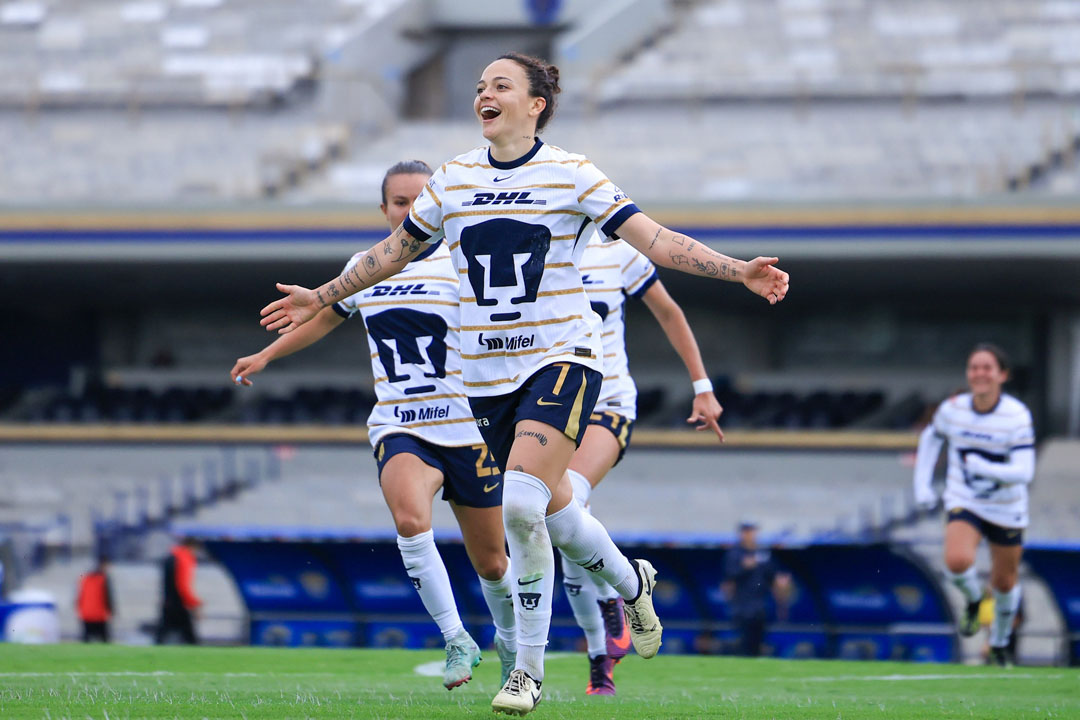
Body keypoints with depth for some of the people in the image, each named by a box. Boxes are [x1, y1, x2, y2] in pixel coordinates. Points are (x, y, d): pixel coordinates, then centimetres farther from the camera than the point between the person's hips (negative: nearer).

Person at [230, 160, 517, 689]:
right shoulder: (364, 269, 7)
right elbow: (327, 317, 26)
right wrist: (265, 355, 29)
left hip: (468, 431, -1)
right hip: (399, 431, 1)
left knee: (491, 564, 8)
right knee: (409, 517, -31)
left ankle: (509, 639, 40)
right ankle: (457, 641, -18)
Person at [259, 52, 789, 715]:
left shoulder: (571, 175, -6)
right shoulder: (453, 179, 7)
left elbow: (657, 241, -9)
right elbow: (395, 251, 21)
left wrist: (740, 272, -19)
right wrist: (322, 298, 24)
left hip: (562, 358, -5)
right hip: (488, 373, 5)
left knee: (520, 503, -21)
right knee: (553, 509, 9)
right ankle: (630, 580, 41)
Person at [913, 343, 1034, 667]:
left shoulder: (1018, 416, -19)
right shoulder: (952, 409, -10)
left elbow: (1024, 471, -26)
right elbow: (931, 438, 13)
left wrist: (985, 469, -40)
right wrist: (922, 485, 7)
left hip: (1007, 511, -1)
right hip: (963, 503, 1)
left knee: (1005, 582, 12)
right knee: (957, 561, -27)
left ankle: (1000, 644, 40)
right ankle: (972, 600, 8)